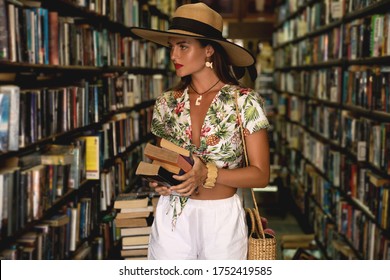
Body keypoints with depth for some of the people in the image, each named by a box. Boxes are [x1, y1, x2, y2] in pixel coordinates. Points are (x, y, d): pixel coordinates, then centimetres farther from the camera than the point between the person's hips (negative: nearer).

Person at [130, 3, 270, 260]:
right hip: (171, 218, 3)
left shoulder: (245, 101, -9)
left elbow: (261, 175, -9)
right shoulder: (167, 103, 2)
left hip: (223, 218, -2)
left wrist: (207, 174, -22)